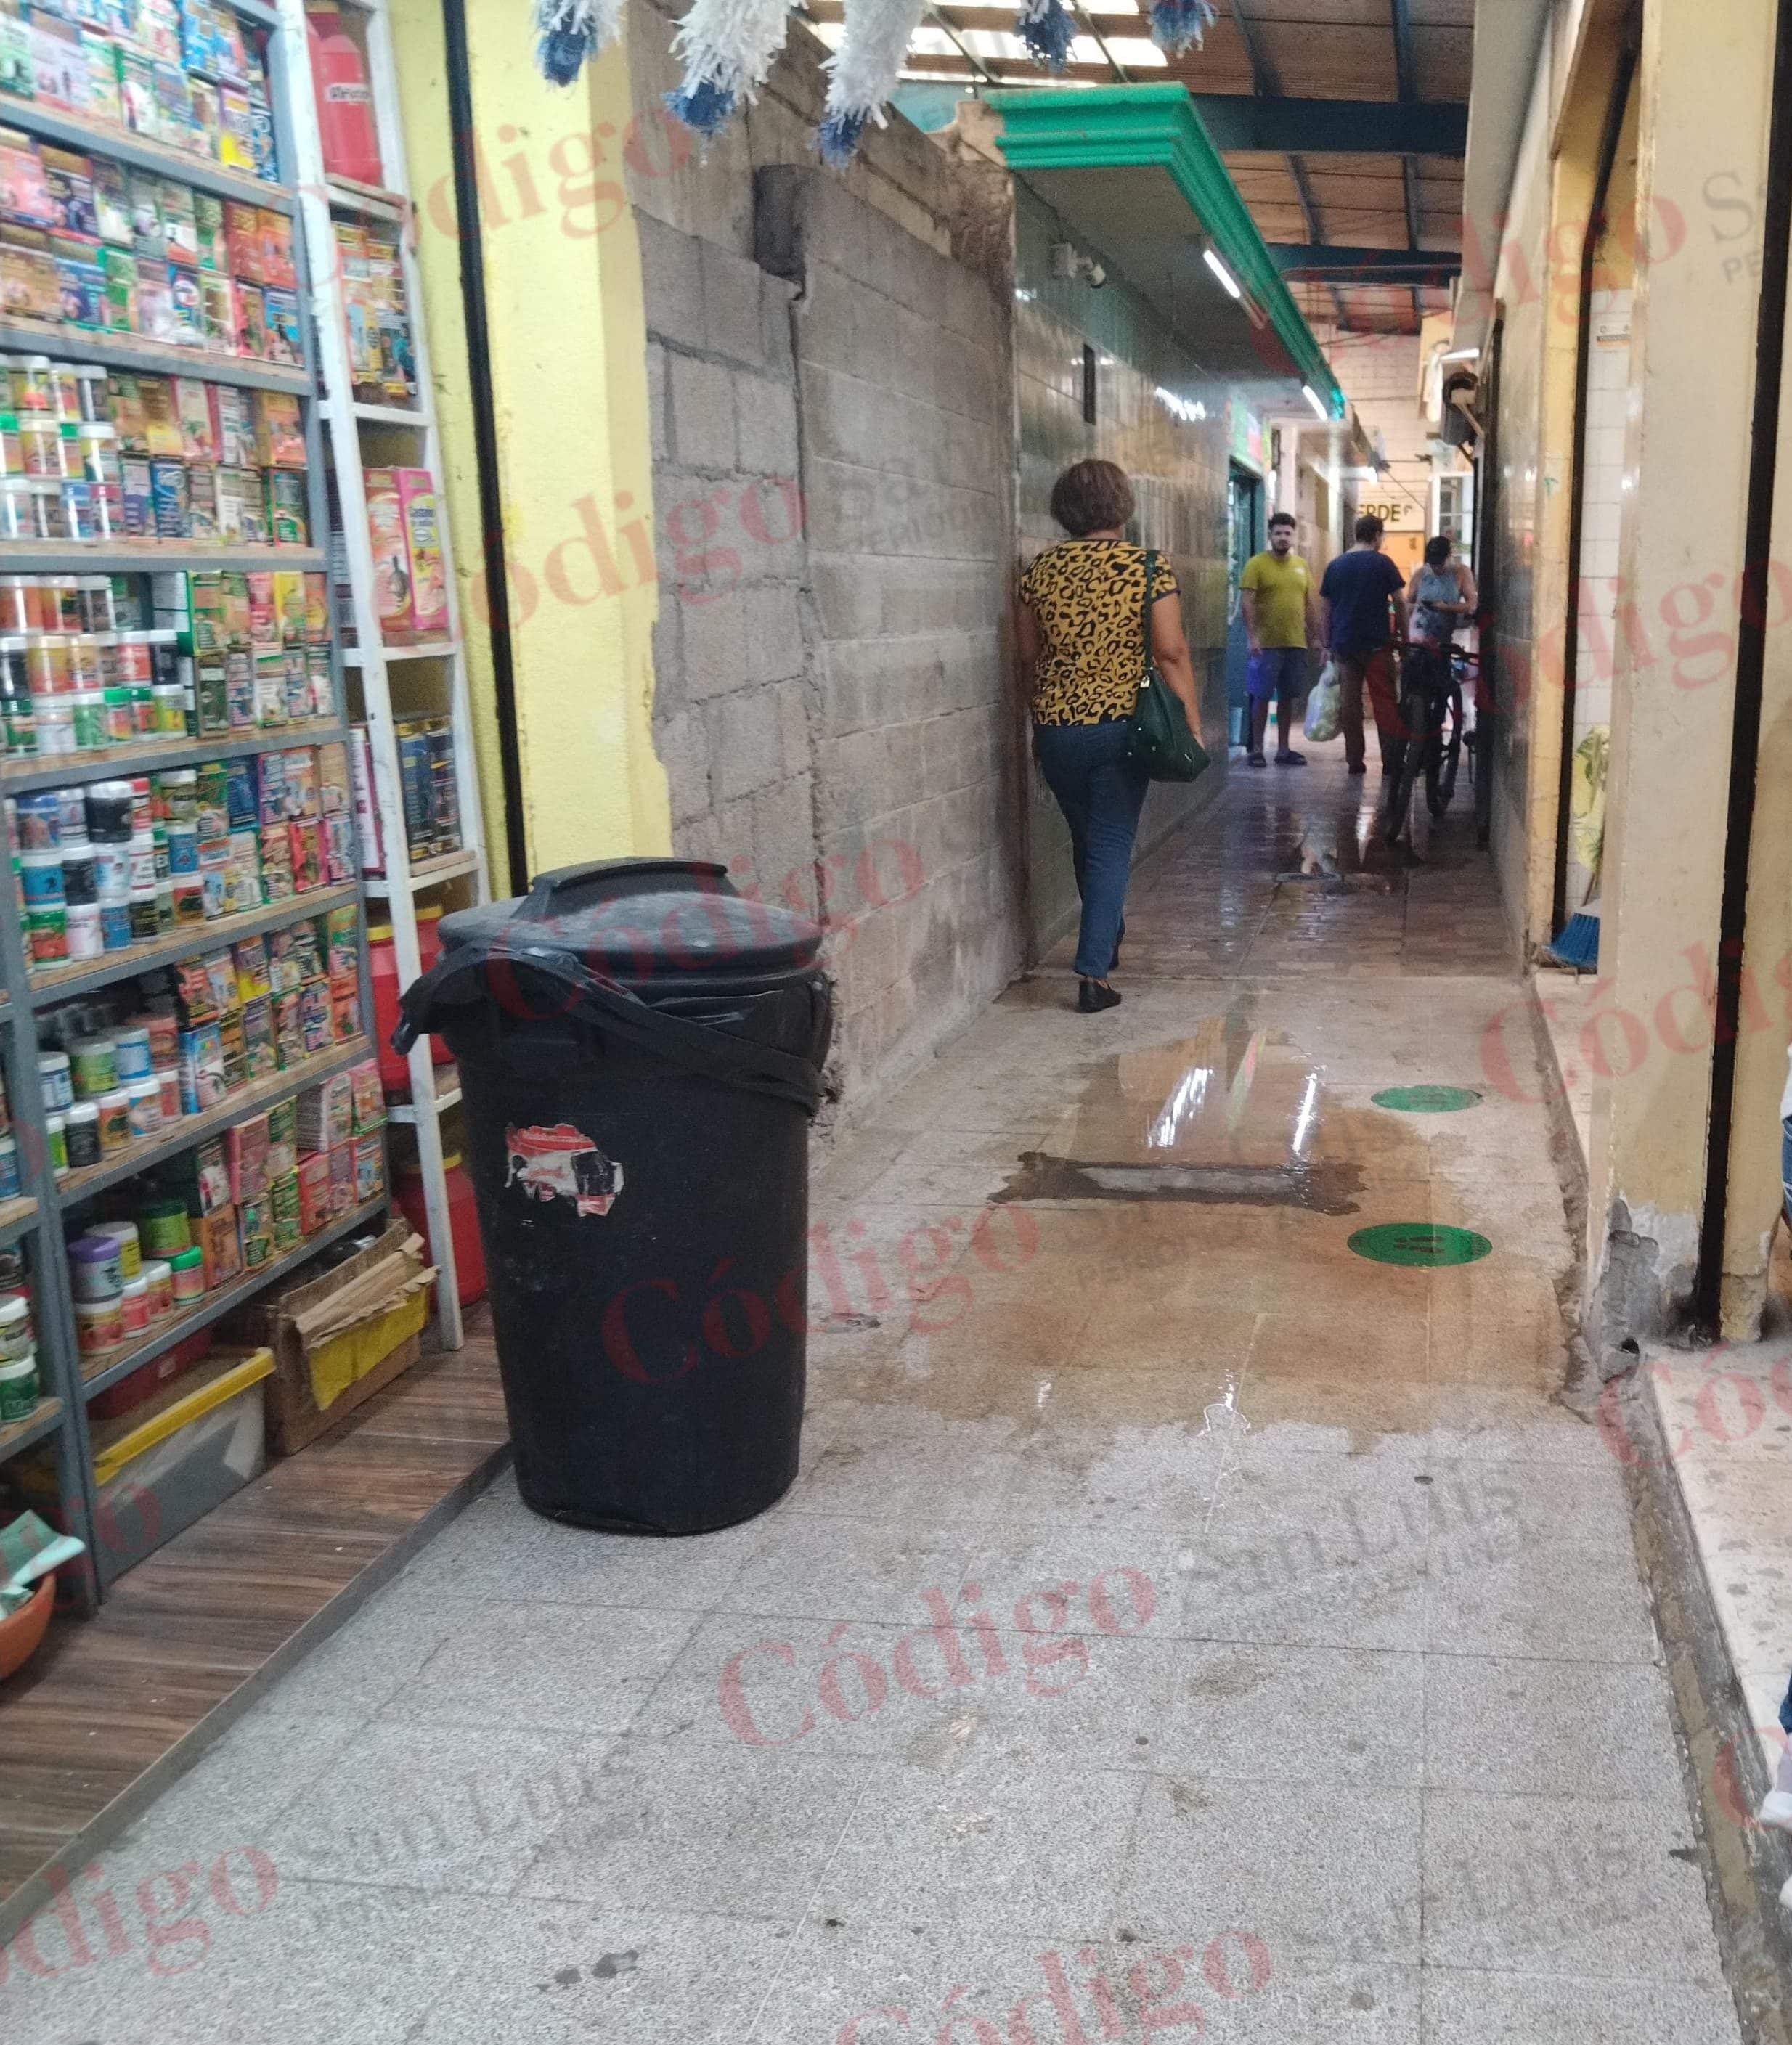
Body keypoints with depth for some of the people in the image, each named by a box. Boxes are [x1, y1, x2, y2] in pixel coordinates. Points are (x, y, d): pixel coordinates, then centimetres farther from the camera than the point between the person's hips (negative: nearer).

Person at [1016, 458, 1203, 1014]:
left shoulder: (1040, 570, 2)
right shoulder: (1148, 568, -7)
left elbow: (1028, 656, 7)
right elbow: (1171, 653, -10)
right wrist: (1192, 723, -3)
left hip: (1056, 728, 3)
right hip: (1122, 724, -3)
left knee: (1086, 839, 20)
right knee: (1111, 846, 3)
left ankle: (1107, 938, 41)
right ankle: (1094, 972, -4)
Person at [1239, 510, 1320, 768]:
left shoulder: (1301, 565, 12)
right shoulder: (1257, 563, -4)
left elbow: (1310, 604, 17)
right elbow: (1247, 602, -11)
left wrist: (1316, 637, 14)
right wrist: (1252, 637, -19)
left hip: (1296, 644, 5)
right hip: (1266, 644, -5)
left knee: (1289, 697, 9)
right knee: (1261, 697, -1)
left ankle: (1283, 749, 16)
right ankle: (1256, 749, 6)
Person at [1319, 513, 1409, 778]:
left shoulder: (1336, 565, 9)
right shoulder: (1382, 563, -3)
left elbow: (1324, 608, 10)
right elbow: (1400, 603, -5)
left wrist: (1328, 643, 15)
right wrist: (1404, 636, 4)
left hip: (1343, 644, 4)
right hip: (1376, 644, -3)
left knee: (1349, 702, 6)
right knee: (1384, 701, 2)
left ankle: (1354, 760, 7)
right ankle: (1391, 759, 1)